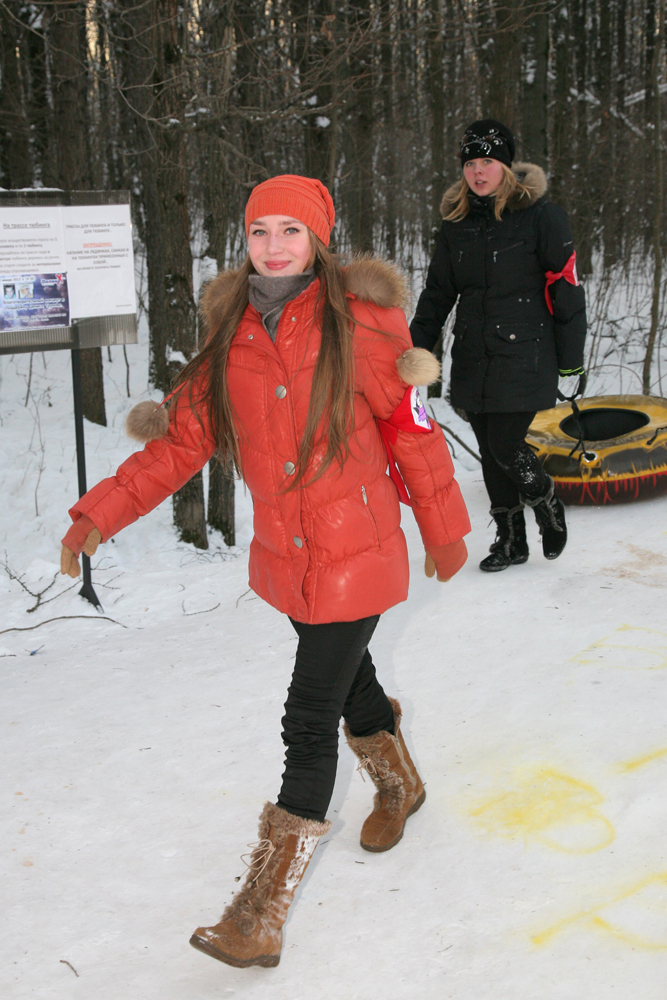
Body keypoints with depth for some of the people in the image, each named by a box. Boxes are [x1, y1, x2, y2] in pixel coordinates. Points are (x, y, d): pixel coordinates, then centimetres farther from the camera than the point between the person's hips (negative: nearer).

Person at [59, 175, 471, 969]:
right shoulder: (233, 334, 0)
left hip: (354, 555, -5)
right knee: (346, 675, 26)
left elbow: (412, 429, -6)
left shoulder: (359, 321, -14)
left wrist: (444, 532, 2)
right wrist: (101, 514, -10)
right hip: (283, 556, 6)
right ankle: (399, 784, 56)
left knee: (308, 722, -4)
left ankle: (261, 918, 4)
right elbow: (184, 438, 0)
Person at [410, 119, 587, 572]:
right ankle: (510, 540, 25)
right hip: (474, 360, 5)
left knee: (505, 447, -9)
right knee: (490, 452, 9)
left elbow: (566, 289, -5)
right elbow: (438, 292, 16)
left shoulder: (541, 216, -7)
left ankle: (550, 507, 21)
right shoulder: (457, 221, 9)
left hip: (523, 357, -5)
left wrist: (570, 357, -4)